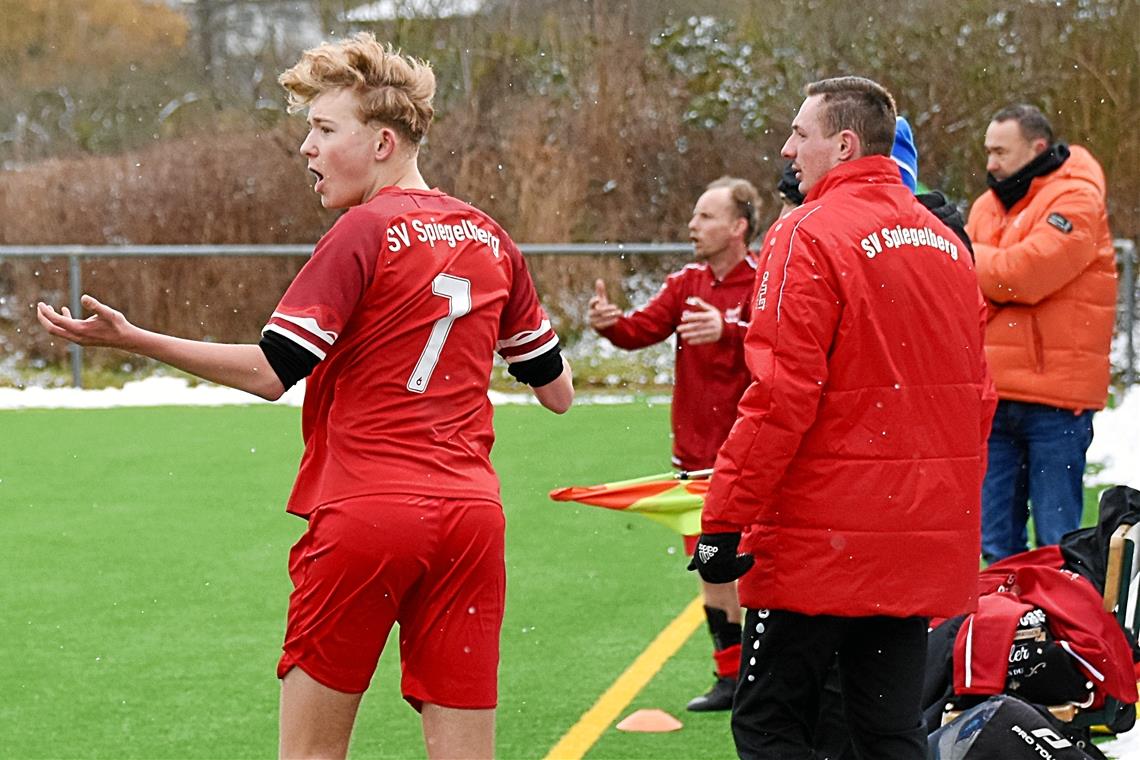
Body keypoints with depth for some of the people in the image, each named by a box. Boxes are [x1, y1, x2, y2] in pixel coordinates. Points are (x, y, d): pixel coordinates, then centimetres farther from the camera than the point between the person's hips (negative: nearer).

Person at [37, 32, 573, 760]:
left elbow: (270, 373, -12)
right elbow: (557, 391, 16)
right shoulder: (491, 240, 11)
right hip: (470, 520, 5)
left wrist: (133, 339, -10)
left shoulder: (364, 233, -7)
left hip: (363, 515, -5)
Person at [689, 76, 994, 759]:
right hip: (927, 542, 7)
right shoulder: (946, 243, 11)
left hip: (821, 545, -7)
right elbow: (977, 395, 15)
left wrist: (724, 522, -13)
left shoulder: (809, 236, -12)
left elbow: (781, 398, -18)